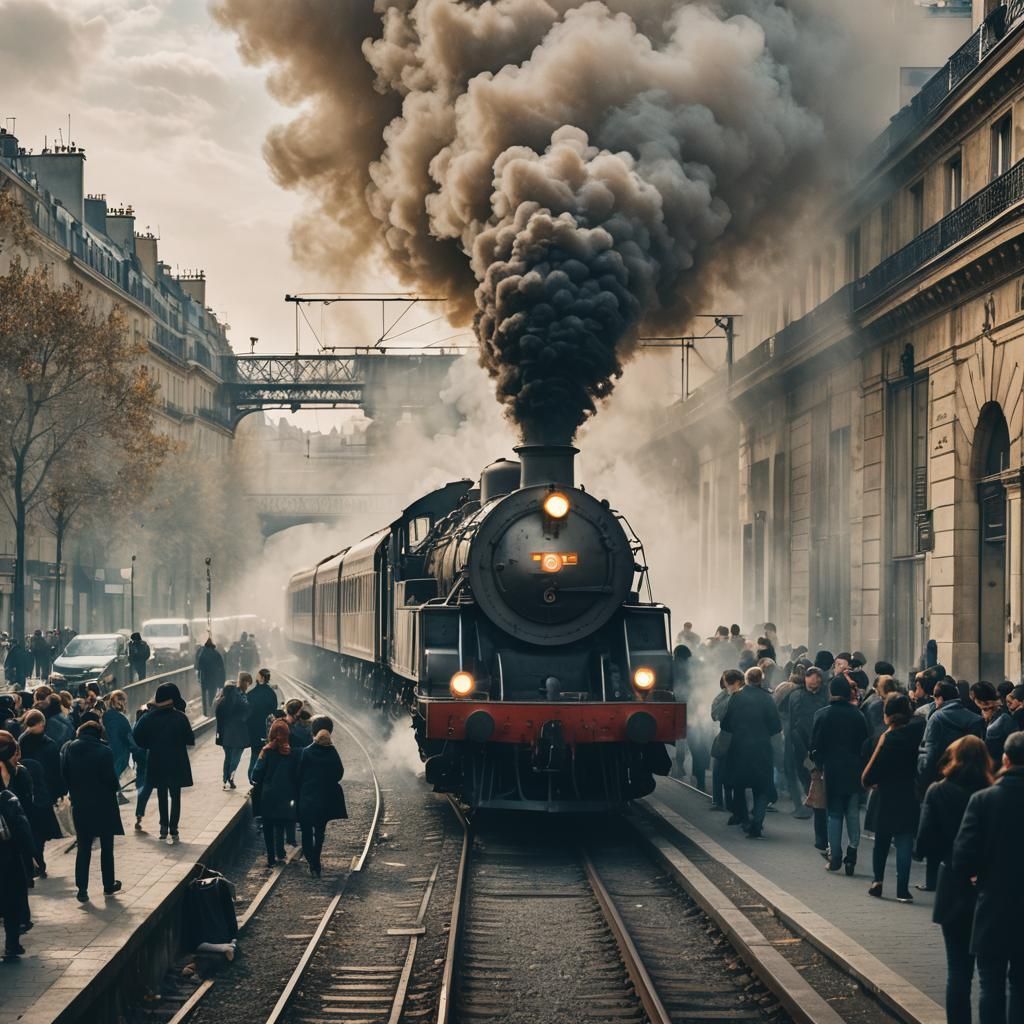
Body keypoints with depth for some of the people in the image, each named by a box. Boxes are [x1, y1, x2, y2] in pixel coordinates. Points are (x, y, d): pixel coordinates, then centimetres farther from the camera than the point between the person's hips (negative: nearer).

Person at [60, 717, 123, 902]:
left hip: (79, 806, 3)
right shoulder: (104, 751, -18)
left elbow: (64, 776, -1)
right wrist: (113, 789, 7)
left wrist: (75, 792, 11)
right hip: (103, 805, -3)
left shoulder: (69, 749, -6)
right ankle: (109, 885, 23)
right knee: (106, 847, 13)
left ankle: (82, 890, 5)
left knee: (83, 848, 10)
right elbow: (111, 778, -14)